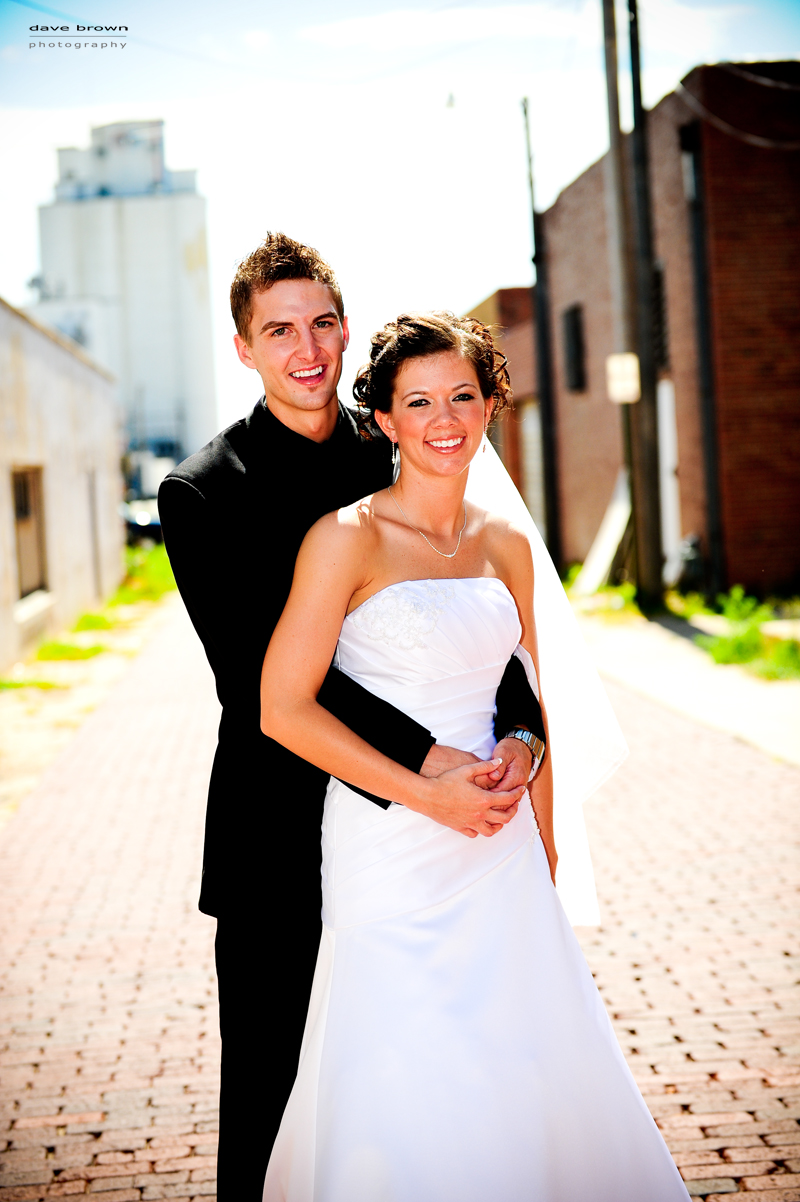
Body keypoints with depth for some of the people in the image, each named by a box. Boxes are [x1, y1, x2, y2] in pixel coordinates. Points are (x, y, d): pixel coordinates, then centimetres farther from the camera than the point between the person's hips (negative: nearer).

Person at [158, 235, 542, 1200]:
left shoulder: (402, 465, 7)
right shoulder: (202, 493, -7)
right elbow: (264, 680, -17)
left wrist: (517, 732, -16)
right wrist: (425, 767, -25)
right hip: (280, 852, -4)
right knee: (267, 1101, 9)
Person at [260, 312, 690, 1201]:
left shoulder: (505, 545, 7)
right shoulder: (348, 537, -9)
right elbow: (284, 710, -13)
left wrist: (542, 843, 14)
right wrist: (426, 791, -15)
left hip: (501, 853, 5)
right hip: (388, 850, -5)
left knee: (526, 1072, 9)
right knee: (401, 1090, -1)